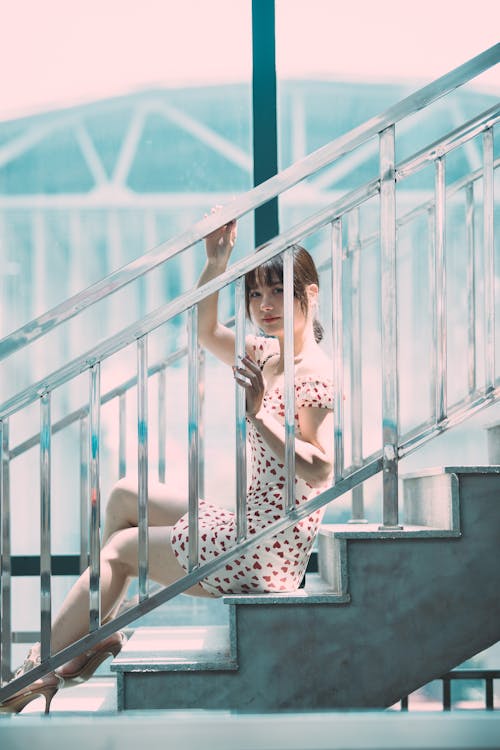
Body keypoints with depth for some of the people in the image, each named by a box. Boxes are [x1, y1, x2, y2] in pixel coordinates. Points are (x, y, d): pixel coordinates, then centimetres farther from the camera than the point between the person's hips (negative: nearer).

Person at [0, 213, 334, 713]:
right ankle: (102, 631, 19)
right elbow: (205, 332, 19)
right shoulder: (266, 354, 9)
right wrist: (216, 263, 5)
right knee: (125, 495, 21)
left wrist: (257, 414, -31)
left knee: (119, 548, 4)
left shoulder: (313, 372, -18)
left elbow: (319, 470, -25)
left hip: (265, 552, -10)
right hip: (250, 528, 10)